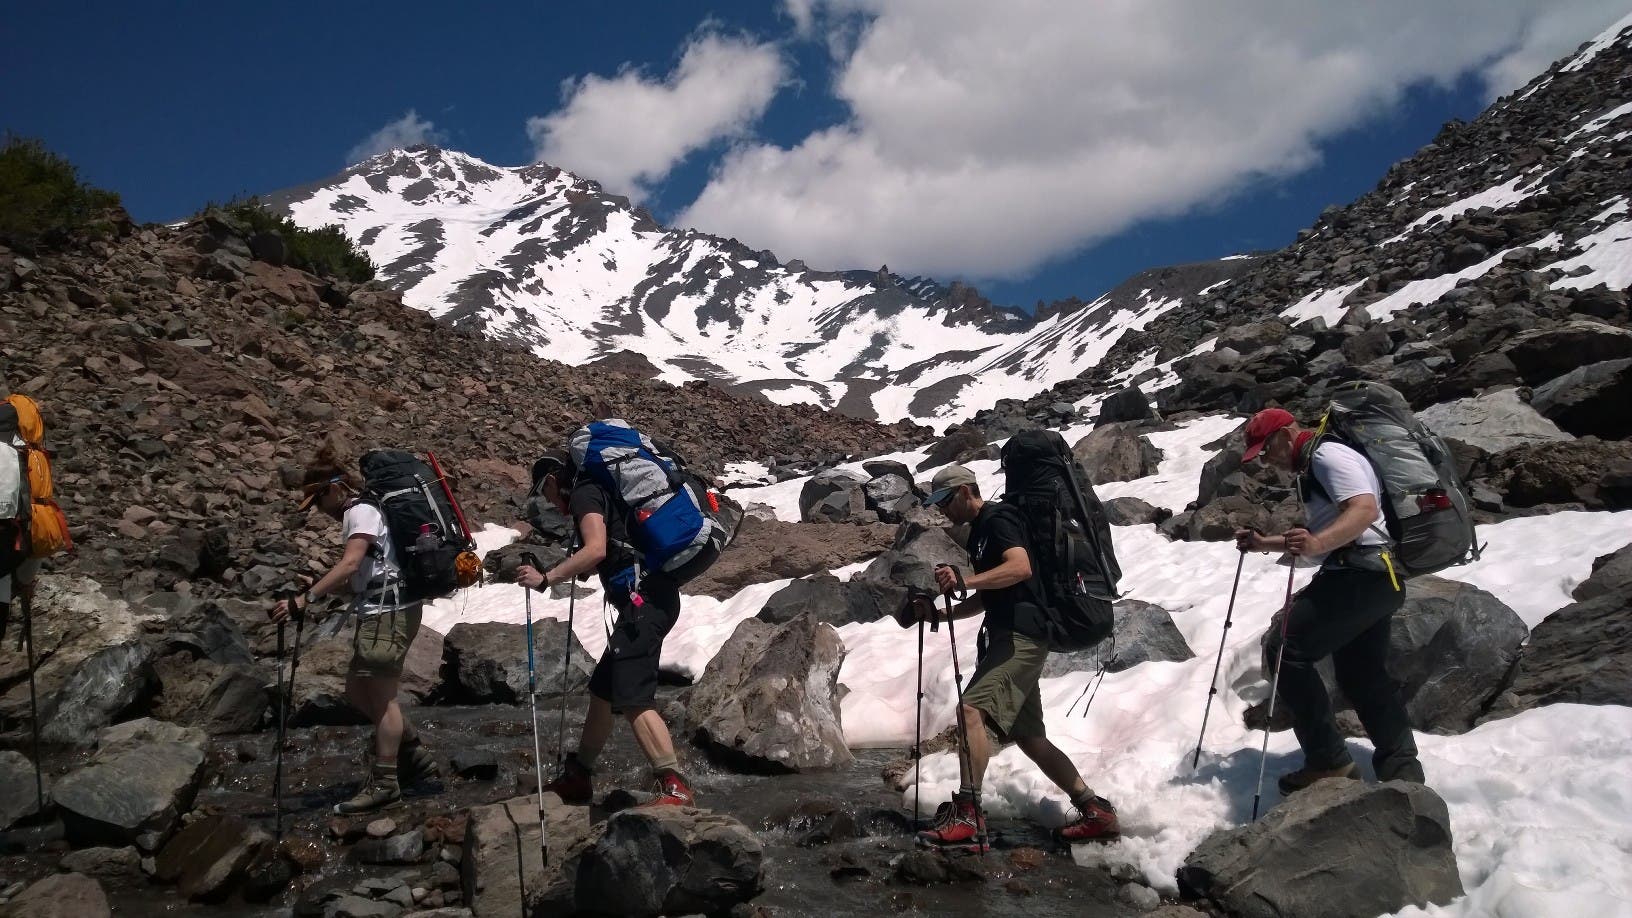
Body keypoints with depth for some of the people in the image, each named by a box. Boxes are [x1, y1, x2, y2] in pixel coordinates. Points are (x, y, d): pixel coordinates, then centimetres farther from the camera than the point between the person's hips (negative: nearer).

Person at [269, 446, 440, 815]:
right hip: (378, 613, 10)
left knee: (381, 698, -3)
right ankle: (416, 756, 22)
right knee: (357, 692, 15)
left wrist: (303, 600, -30)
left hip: (387, 613, -10)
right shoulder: (359, 514, 20)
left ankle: (384, 784, 6)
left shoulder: (360, 512, -11)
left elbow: (349, 565, -26)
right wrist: (320, 591, 11)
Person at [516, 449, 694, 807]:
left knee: (632, 698, -17)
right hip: (653, 597, 10)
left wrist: (546, 578, -13)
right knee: (602, 689, 19)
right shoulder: (603, 491, 26)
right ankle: (577, 776, 31)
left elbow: (596, 549, -20)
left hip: (642, 599, -10)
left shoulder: (584, 494, -3)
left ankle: (675, 788, -24)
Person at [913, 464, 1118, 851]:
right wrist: (942, 613, 15)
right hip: (1009, 638, 11)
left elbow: (1021, 567, -25)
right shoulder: (980, 530, 24)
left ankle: (967, 817, -26)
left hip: (1021, 637, -11)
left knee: (972, 709, -23)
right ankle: (1096, 810, 18)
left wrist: (965, 581, -34)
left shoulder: (997, 519, -7)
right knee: (1029, 737, 12)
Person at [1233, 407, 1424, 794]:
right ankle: (1402, 769, 22)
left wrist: (1316, 544, -41)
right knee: (1364, 675, 17)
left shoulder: (1327, 455, -10)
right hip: (1377, 581, 12)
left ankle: (1329, 762, -10)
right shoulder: (1311, 469, 25)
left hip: (1359, 576, -12)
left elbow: (1365, 509, -26)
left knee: (1287, 649, -13)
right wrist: (1265, 543, 22)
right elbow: (1323, 535, 33)